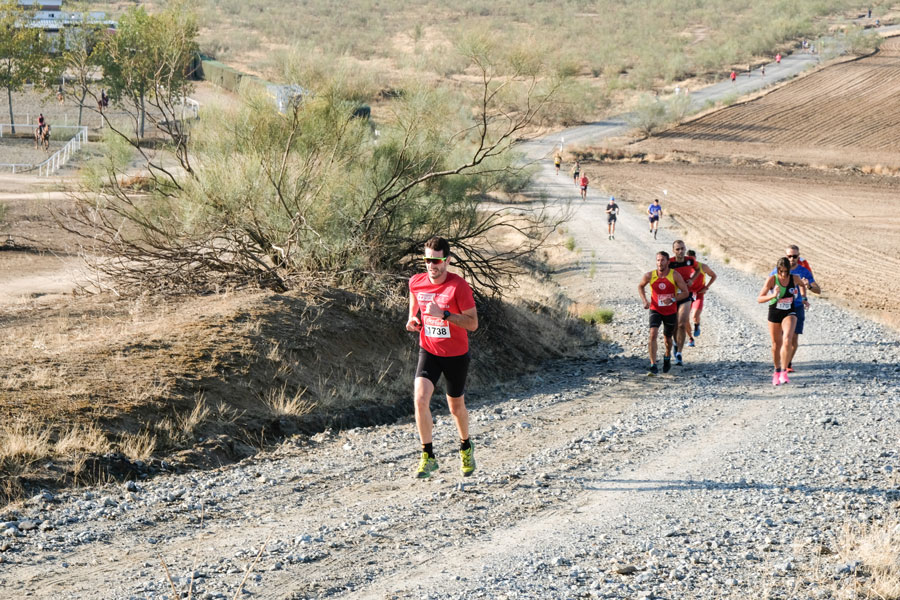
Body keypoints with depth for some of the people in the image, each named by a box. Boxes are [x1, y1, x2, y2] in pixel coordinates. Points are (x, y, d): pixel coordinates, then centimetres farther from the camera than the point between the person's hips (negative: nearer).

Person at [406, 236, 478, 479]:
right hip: (428, 350, 2)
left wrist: (444, 314, -30)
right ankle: (428, 456, -10)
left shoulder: (459, 286, -19)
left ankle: (466, 447, 42)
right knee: (420, 399, -19)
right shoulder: (416, 282, -6)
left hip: (456, 354, -2)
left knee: (456, 406, 12)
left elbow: (473, 323, -18)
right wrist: (413, 319, -6)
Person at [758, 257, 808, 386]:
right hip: (774, 313, 0)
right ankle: (777, 371, 32)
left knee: (787, 340, -23)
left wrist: (803, 298, 11)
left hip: (790, 313, 0)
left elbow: (802, 285, 19)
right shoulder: (771, 279, -14)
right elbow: (759, 299, -17)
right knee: (776, 344, 10)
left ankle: (784, 372, -18)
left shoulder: (794, 278, -7)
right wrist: (773, 295, -32)